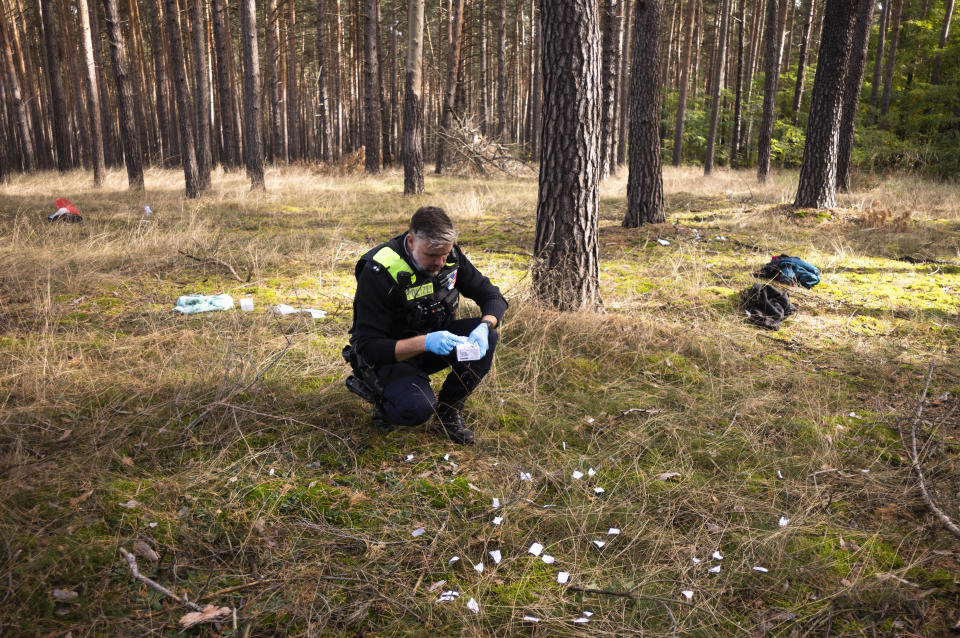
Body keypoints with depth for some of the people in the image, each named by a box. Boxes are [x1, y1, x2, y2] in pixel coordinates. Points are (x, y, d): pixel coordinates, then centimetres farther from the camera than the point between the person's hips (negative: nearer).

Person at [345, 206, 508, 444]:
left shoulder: (451, 256, -11)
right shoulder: (378, 272, -26)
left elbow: (492, 296, -4)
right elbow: (367, 347, -27)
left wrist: (485, 327, -29)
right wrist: (424, 343, -42)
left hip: (434, 340, 5)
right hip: (392, 354, -5)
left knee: (487, 335, -22)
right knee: (417, 407, -34)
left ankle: (449, 409, -3)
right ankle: (384, 399, 4)